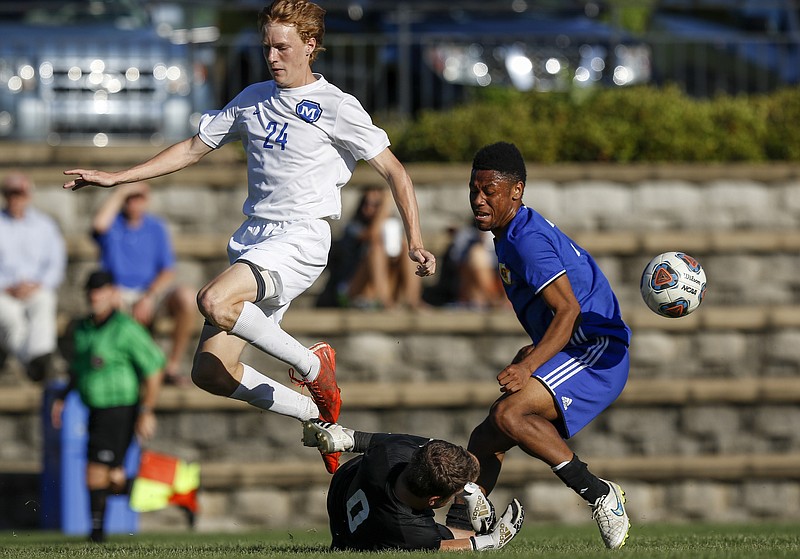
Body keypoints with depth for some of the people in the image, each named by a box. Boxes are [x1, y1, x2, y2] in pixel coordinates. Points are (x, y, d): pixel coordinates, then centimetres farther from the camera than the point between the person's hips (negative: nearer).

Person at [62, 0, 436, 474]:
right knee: (210, 372, -3)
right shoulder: (254, 100, 16)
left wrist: (415, 242, -13)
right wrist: (116, 178, 21)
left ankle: (311, 366, -11)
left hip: (302, 237, -7)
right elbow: (194, 149, 24)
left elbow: (394, 171, -2)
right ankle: (317, 416, 14)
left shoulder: (336, 107, -3)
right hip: (253, 240, 7)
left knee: (214, 302, -33)